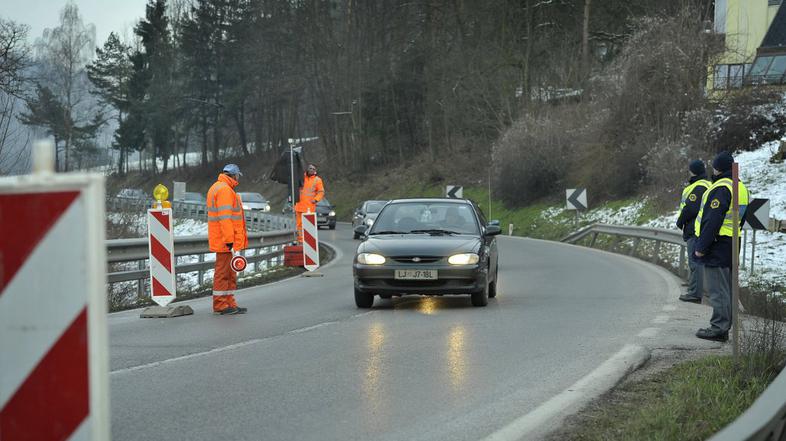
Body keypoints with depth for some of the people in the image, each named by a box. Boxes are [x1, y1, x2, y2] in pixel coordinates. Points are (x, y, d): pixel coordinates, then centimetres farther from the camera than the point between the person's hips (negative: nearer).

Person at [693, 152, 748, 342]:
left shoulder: (721, 188, -17)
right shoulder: (741, 187, 15)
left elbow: (712, 220, -22)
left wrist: (701, 246, -18)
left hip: (718, 245, -10)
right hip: (732, 243, 10)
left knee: (717, 289, -7)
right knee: (726, 288, 14)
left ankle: (718, 328, -7)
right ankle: (724, 327, 19)